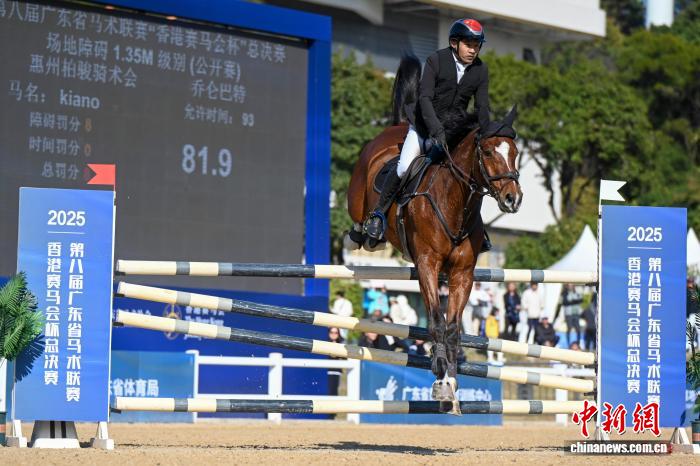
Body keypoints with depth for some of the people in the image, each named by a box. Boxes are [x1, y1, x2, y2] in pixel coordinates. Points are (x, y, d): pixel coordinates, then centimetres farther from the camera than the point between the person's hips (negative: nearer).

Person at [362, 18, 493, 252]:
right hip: (424, 125, -4)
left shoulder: (480, 70, -4)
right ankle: (379, 213, -5)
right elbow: (425, 98, -24)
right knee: (404, 167, -22)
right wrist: (436, 130, -36)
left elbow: (482, 108, -2)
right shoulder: (436, 61, -16)